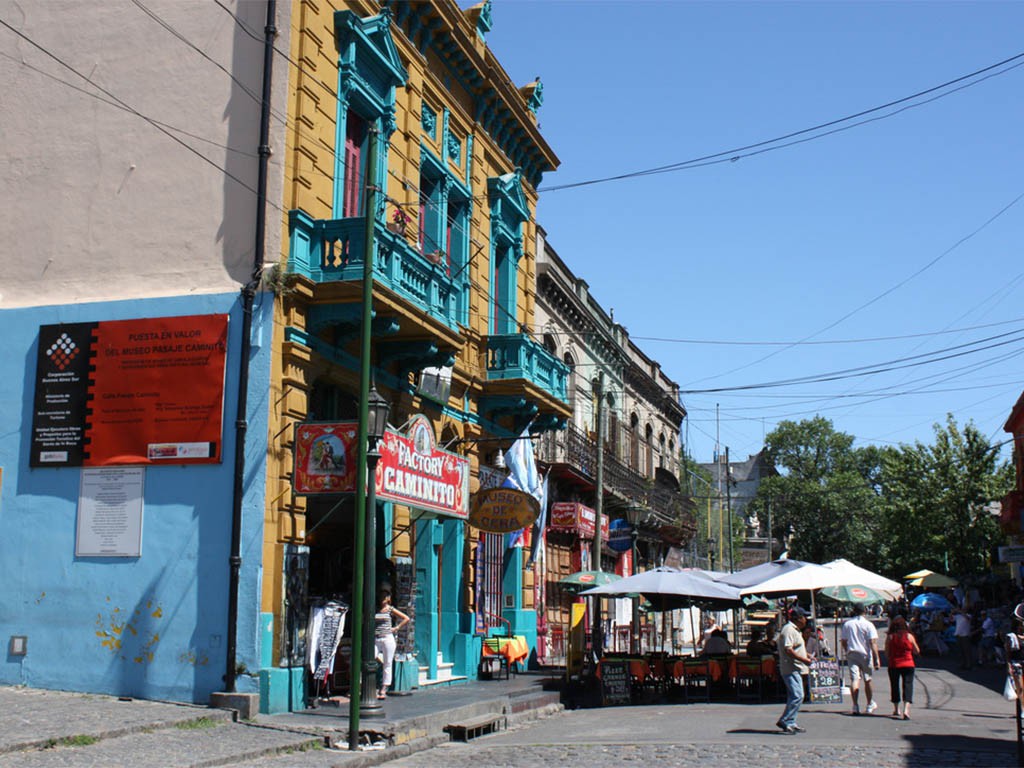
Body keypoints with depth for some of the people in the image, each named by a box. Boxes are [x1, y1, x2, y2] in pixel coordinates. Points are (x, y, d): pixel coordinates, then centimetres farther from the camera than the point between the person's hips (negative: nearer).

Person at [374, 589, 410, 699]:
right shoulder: (375, 610, 10)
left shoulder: (391, 609, 4)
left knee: (387, 665, 1)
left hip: (387, 638, -2)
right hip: (376, 639, 2)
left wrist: (396, 628, 1)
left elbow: (406, 618, 6)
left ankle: (383, 690, 8)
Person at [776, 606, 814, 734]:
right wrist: (804, 660, -21)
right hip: (791, 669, -11)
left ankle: (791, 723, 15)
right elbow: (788, 650, -23)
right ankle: (785, 721, -13)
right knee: (797, 696, -16)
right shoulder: (789, 630, -15)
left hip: (796, 669, 11)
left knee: (794, 696, 11)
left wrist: (807, 655, 19)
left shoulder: (794, 630, 19)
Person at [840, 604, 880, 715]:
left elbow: (843, 641, 9)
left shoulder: (847, 624, 4)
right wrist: (877, 658, -11)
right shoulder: (868, 625, -6)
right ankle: (870, 705, 25)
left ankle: (855, 706, -15)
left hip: (851, 654, 1)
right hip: (865, 655, -1)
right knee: (867, 680, 13)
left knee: (854, 679, -4)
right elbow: (873, 643, -12)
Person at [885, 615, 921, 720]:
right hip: (908, 664, -1)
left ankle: (896, 709, 26)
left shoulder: (890, 637, -5)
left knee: (894, 686, 16)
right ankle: (906, 709, -20)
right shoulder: (909, 636, -4)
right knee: (908, 686, -2)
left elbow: (887, 654, -3)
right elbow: (917, 652, 5)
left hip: (893, 665, 1)